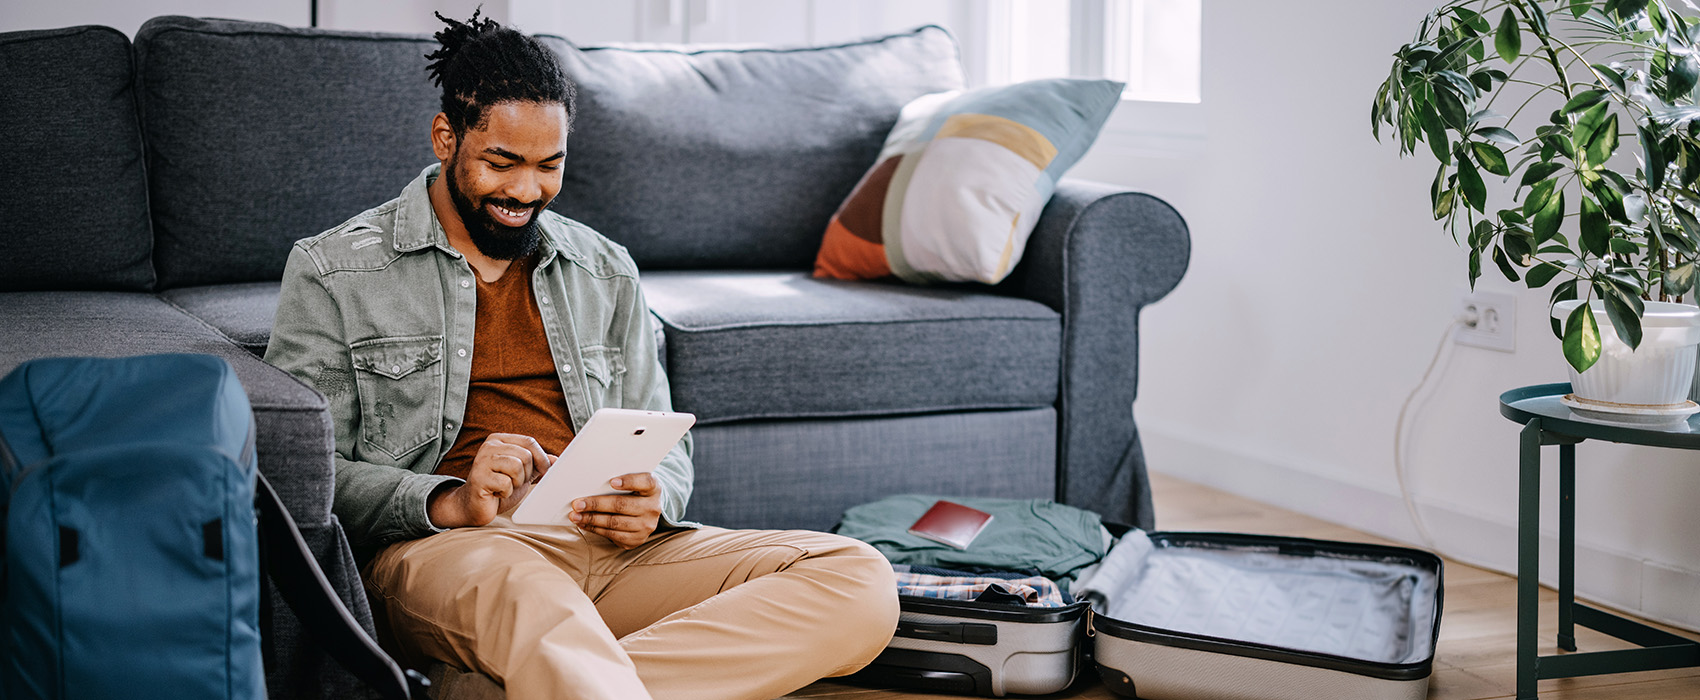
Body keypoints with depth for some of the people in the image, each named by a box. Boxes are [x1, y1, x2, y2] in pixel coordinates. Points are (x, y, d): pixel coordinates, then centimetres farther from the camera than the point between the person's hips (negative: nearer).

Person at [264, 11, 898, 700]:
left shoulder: (607, 273, 21)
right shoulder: (333, 273, 7)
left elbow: (663, 443, 23)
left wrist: (652, 501, -4)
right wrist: (450, 502, -19)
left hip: (609, 546, 5)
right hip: (437, 550, -5)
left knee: (858, 581, -21)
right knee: (526, 593, -44)